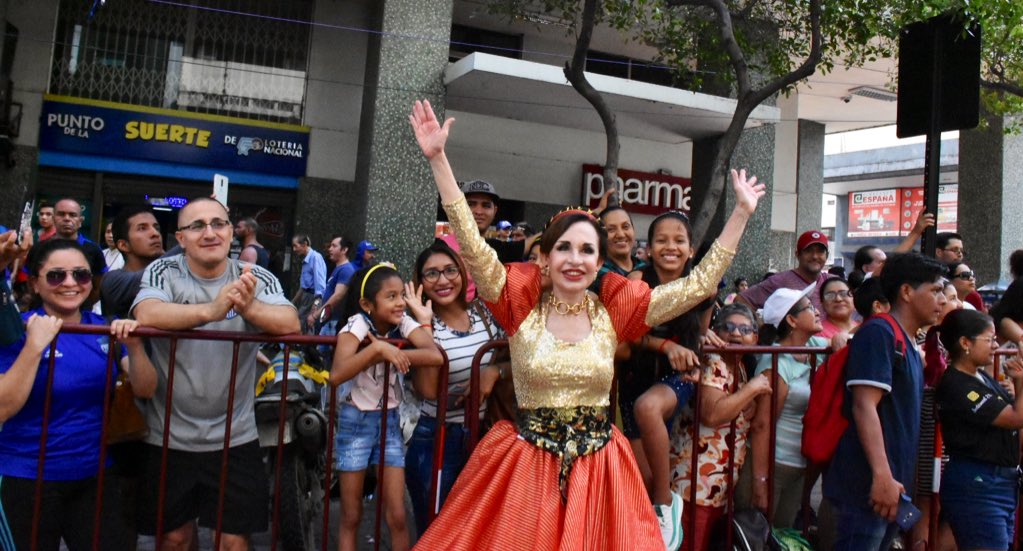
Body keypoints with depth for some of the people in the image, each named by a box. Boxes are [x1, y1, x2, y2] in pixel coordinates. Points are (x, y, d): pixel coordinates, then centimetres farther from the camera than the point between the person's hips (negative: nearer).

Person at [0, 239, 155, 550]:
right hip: (28, 479, -3)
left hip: (93, 475, 4)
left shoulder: (106, 329, 0)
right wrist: (34, 346, -29)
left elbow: (145, 390, -7)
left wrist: (134, 346, -25)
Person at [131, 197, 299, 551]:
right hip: (168, 438, 0)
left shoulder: (257, 279, -3)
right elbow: (147, 315, -26)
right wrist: (211, 310, -42)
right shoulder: (163, 272, -5)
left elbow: (290, 324, -19)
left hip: (235, 439, 1)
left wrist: (250, 308, -39)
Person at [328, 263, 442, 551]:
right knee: (351, 518, 7)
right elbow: (336, 374, -36)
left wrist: (389, 353, -32)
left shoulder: (404, 323, -11)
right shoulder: (357, 323, -19)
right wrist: (378, 348, -41)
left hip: (389, 421, 3)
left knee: (397, 517, 2)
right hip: (356, 420, -2)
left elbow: (435, 356, -31)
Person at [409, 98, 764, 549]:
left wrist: (741, 213, -1)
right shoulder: (522, 304, -6)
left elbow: (700, 283, 0)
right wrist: (437, 158, -20)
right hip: (526, 464, -1)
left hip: (598, 469, 2)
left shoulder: (614, 310, -2)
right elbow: (471, 245, -15)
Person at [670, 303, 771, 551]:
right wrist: (752, 388, -15)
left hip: (721, 479, 9)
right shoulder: (712, 364, -11)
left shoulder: (739, 366, 15)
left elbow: (741, 417, 24)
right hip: (696, 478, -9)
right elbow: (712, 414, -26)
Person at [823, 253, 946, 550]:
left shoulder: (910, 347, 17)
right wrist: (883, 476, -26)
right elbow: (864, 406, -21)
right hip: (868, 487, -10)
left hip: (894, 486, 10)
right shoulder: (879, 332, -12)